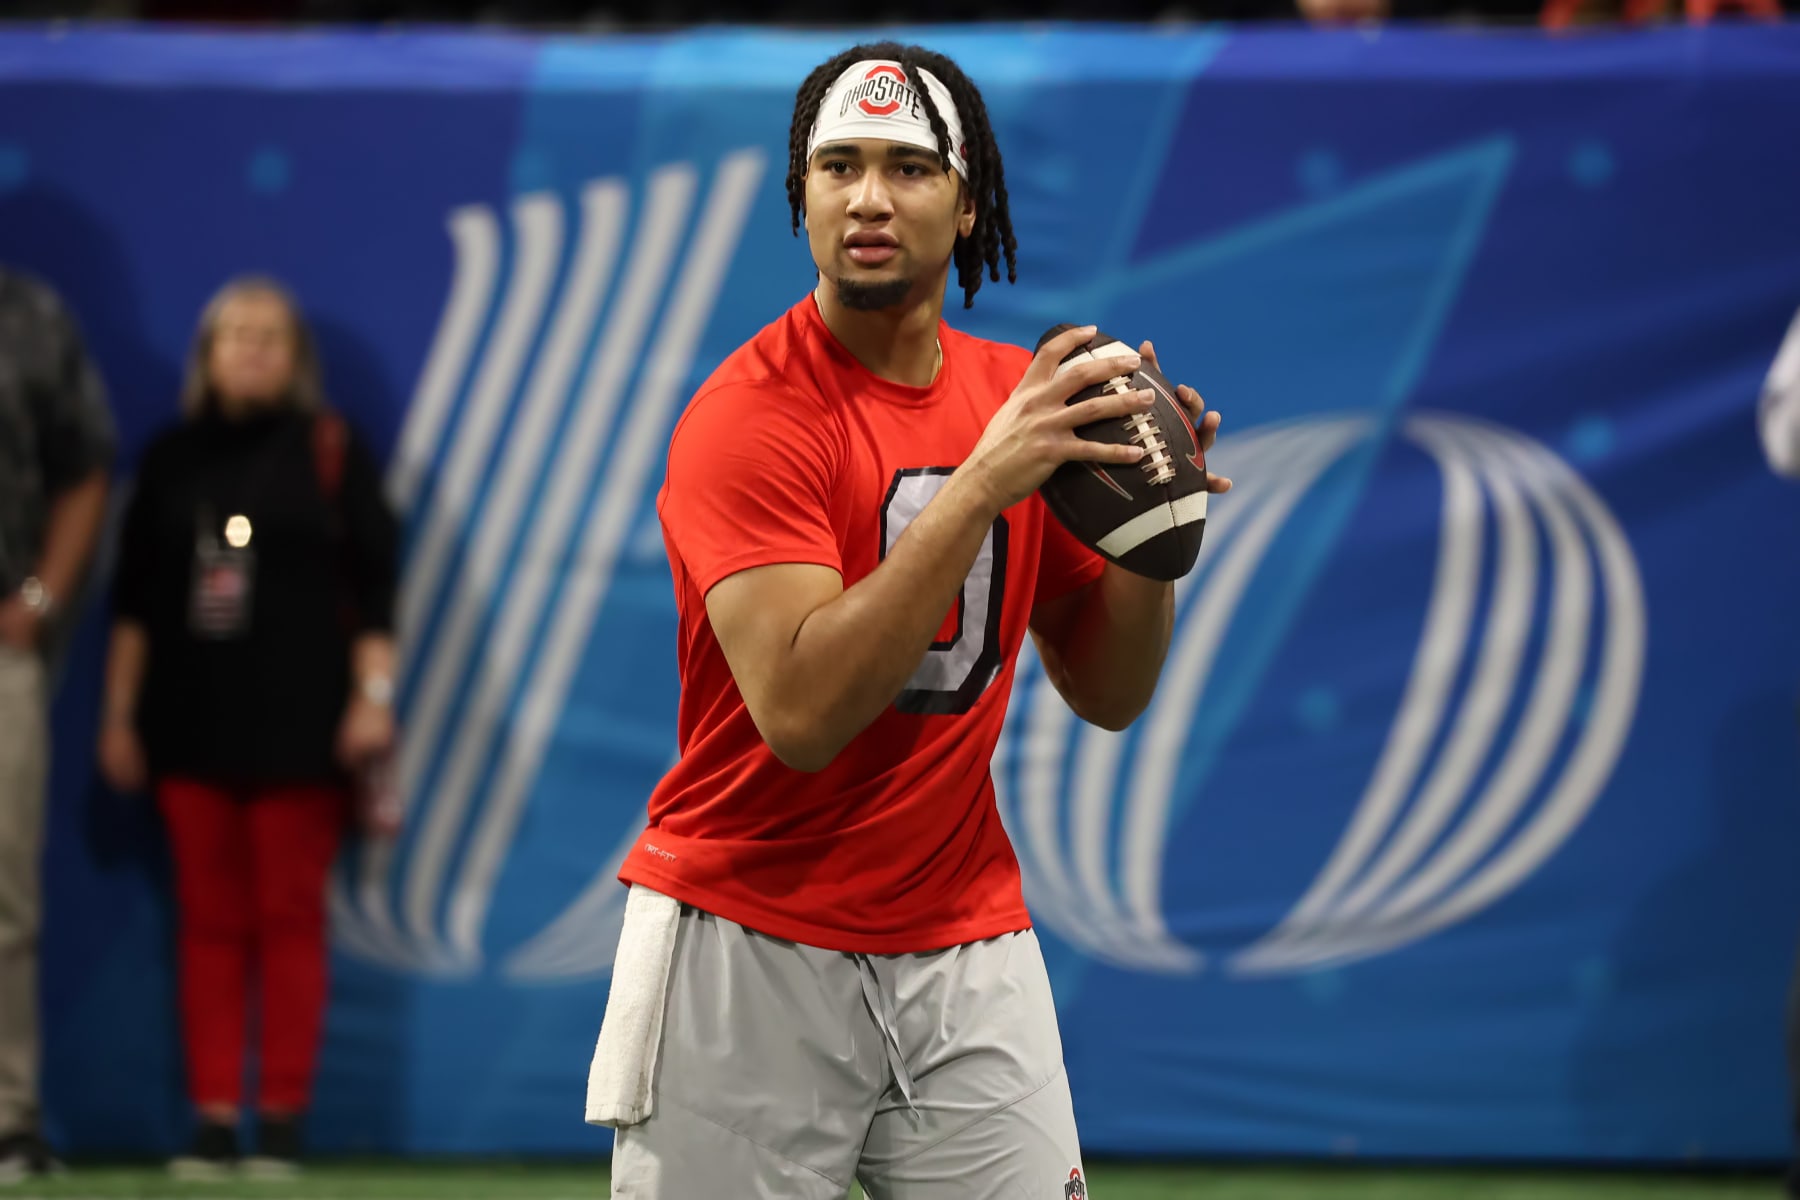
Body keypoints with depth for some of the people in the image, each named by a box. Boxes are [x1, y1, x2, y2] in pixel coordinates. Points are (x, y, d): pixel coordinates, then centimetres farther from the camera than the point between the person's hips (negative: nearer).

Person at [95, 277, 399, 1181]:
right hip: (192, 723, 3)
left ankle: (282, 1123, 3)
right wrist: (118, 715, 8)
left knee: (290, 919, 0)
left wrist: (373, 697, -9)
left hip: (297, 725, -3)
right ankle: (213, 1122, 5)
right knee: (209, 923, 3)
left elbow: (372, 585, -2)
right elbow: (134, 598, 11)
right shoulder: (172, 460, 9)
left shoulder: (331, 452, 1)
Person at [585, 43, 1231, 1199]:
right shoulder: (750, 415, -13)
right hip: (751, 951, -5)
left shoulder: (1024, 396, 6)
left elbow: (1107, 694, 10)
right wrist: (978, 487, -28)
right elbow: (800, 712, -26)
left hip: (967, 951, 5)